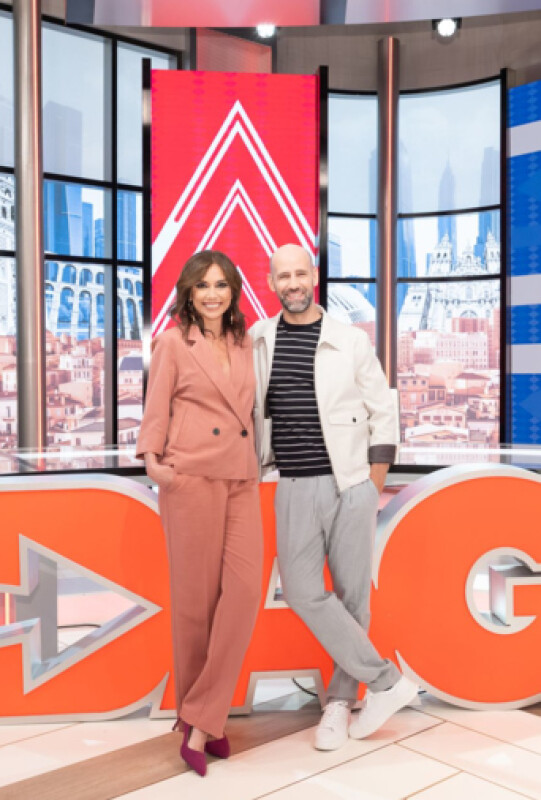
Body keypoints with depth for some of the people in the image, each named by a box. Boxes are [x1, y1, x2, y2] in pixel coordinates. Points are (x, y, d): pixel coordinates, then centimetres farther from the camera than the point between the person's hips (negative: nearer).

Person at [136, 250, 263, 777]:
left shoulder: (244, 344, 16)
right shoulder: (173, 343, 2)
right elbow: (156, 412, 1)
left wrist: (259, 463, 14)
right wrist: (151, 459, -13)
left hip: (242, 481, 4)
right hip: (192, 477, -4)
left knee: (244, 589, -8)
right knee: (196, 597, 3)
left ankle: (202, 723, 2)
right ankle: (198, 714, 22)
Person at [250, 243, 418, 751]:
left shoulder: (352, 342, -2)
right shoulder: (259, 339, 4)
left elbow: (382, 414, 1)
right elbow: (248, 409, 14)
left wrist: (374, 488, -3)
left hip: (350, 485, -1)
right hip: (294, 487, 2)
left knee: (353, 593, 5)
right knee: (302, 590, -6)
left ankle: (339, 699, 22)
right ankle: (385, 680, 8)